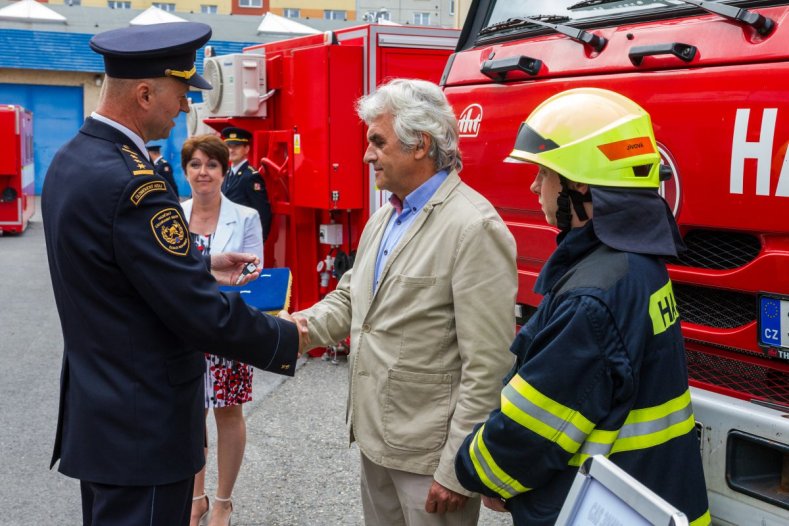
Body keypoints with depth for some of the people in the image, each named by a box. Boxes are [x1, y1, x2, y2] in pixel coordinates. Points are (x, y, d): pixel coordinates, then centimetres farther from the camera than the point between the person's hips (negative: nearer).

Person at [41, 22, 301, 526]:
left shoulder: (71, 159, 5)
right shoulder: (131, 183, -24)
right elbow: (203, 314, -23)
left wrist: (202, 264, 16)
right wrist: (287, 339, -9)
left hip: (95, 410, 10)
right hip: (144, 428, -10)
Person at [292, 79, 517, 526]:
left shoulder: (473, 228, -19)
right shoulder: (385, 217, 10)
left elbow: (488, 366, -21)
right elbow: (352, 296, 19)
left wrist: (457, 470, -20)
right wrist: (304, 326, -2)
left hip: (430, 455, -8)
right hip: (376, 438, 8)